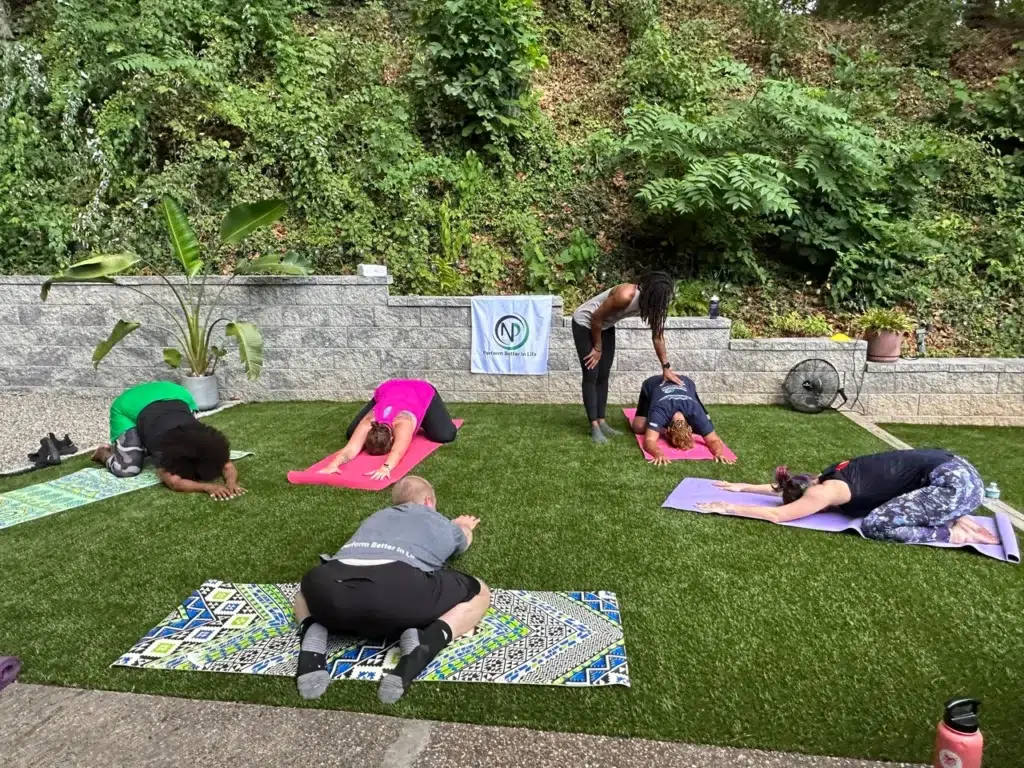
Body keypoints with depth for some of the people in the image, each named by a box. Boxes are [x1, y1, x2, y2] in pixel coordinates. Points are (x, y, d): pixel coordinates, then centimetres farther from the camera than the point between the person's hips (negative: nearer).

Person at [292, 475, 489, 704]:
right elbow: (464, 540, 60)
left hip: (331, 589, 4)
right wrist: (464, 527, 86)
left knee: (308, 590, 41)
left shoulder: (376, 517, 40)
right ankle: (424, 642, -7)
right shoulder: (441, 523, 33)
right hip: (398, 588, -3)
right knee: (478, 593, 21)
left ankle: (313, 636, 6)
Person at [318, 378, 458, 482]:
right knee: (351, 433, 0)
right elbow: (351, 448, -48)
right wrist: (333, 464, -66)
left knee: (445, 436, -22)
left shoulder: (403, 424, -46)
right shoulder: (368, 423, -36)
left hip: (423, 392, -3)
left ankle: (419, 423, 16)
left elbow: (398, 452, -60)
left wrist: (386, 468, -78)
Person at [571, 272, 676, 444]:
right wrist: (597, 348, -13)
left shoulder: (651, 302, -13)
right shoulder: (626, 295, -36)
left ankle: (601, 422, 14)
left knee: (603, 376, 7)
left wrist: (666, 367, -1)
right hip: (585, 323, -7)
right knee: (591, 376, -8)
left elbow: (658, 335, -2)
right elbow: (596, 318, -25)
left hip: (605, 326, 7)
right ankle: (594, 427, -4)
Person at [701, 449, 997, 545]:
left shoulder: (825, 492, -14)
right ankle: (954, 517, 12)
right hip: (951, 466, 10)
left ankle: (956, 534, -4)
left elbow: (778, 515, -12)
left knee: (874, 525, -16)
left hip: (956, 483, -10)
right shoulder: (828, 478, 11)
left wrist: (729, 507, -6)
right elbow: (788, 488, 25)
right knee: (878, 504, 21)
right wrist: (742, 487, 26)